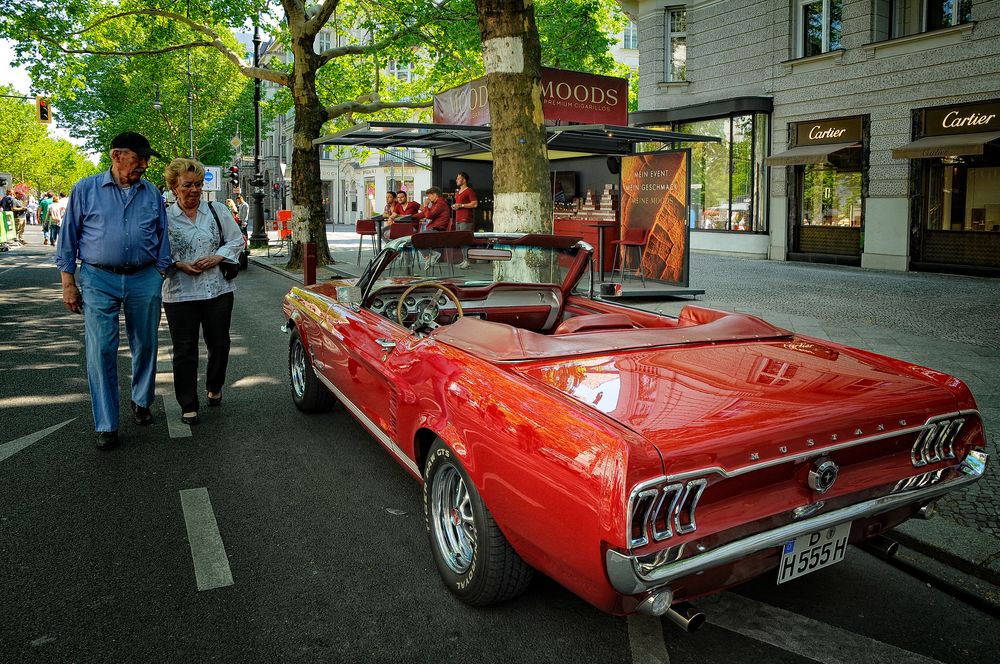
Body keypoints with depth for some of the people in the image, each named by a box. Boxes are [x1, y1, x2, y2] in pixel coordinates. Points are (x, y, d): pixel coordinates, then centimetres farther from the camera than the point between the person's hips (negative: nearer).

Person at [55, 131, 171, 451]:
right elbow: (68, 237, 5)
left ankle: (141, 402, 32)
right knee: (101, 351, -5)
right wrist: (68, 282, 0)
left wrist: (158, 278, 7)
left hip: (144, 280, 2)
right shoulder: (86, 190, 3)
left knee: (145, 346, 10)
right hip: (99, 280, -2)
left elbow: (162, 238, 13)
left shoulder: (152, 193, 8)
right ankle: (106, 425, 2)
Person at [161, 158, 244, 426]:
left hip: (219, 291, 2)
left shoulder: (218, 211, 5)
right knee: (185, 351, 2)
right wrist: (180, 265, -13)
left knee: (219, 345, 12)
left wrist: (216, 258, -9)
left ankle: (214, 388, 38)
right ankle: (188, 406, 12)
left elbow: (236, 241, 6)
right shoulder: (164, 218, 0)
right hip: (180, 294, -2)